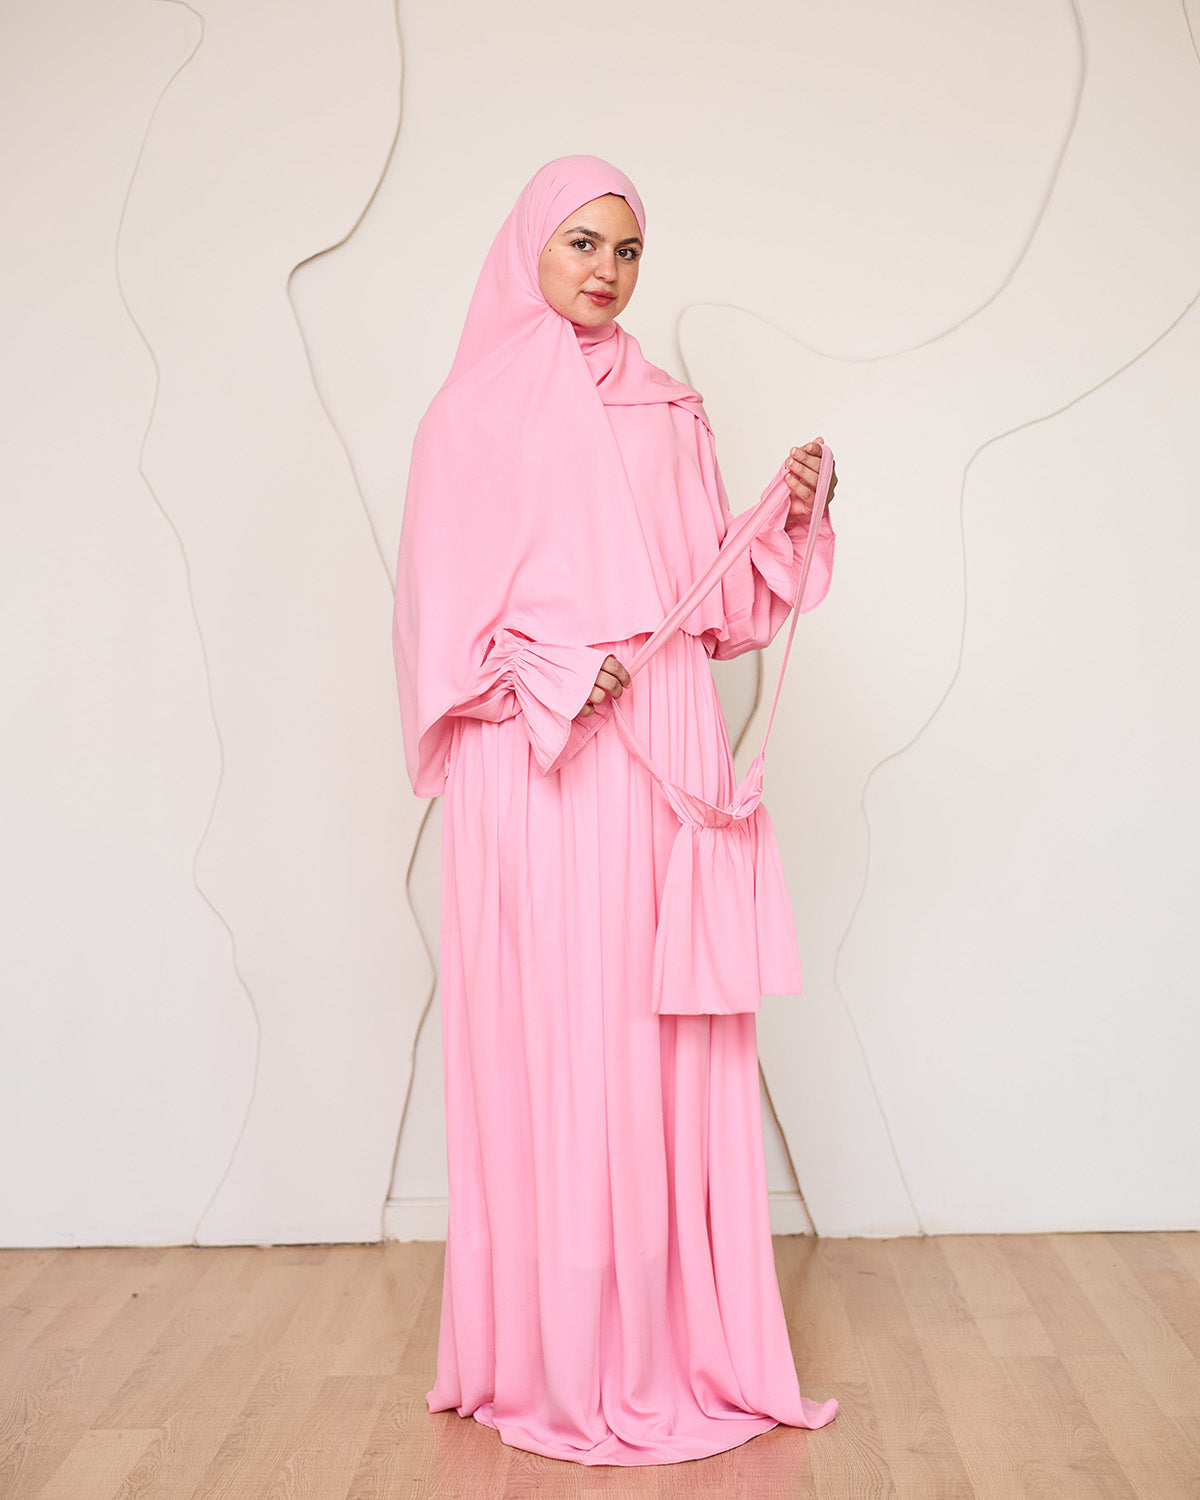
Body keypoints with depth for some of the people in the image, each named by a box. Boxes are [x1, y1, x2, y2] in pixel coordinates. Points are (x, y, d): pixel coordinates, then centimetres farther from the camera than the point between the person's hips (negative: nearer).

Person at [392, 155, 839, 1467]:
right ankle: (561, 1363, 12)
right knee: (559, 1043, -3)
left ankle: (681, 1341, 19)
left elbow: (716, 607, 14)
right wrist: (551, 677, -16)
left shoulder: (669, 411, 17)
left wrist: (781, 521, -1)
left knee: (675, 1044, 6)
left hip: (670, 755, 5)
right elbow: (441, 620, -2)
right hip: (539, 767, -4)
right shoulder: (476, 410, 3)